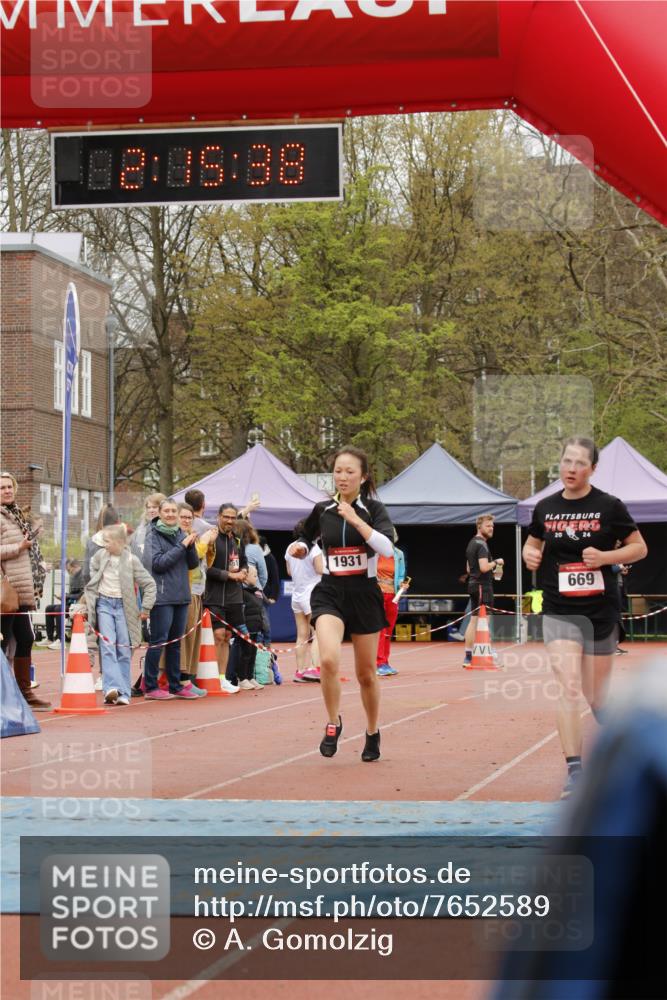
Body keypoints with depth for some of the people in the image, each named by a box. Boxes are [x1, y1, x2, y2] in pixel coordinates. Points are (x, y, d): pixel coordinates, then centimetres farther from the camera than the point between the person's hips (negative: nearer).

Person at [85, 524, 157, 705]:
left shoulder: (131, 560, -8)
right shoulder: (100, 556, 0)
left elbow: (150, 584, -2)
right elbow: (92, 572, 21)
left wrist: (145, 608, -3)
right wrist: (90, 598, 17)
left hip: (123, 606, -1)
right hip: (104, 604, 1)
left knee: (124, 650, 1)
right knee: (108, 646, -13)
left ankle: (123, 692, 6)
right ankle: (112, 687, -23)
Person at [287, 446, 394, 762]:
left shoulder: (373, 509, -4)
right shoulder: (322, 510, 4)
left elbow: (387, 547, -21)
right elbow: (306, 538, 23)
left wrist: (355, 520, -27)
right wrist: (299, 547, 1)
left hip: (364, 594, -1)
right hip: (329, 593, 1)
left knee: (366, 674, 9)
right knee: (329, 660, -26)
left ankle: (372, 733, 32)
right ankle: (333, 723, -5)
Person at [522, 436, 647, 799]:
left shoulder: (608, 507, -5)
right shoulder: (545, 508, 4)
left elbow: (639, 547, 0)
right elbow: (533, 542, 21)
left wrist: (605, 557, -17)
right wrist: (530, 555, -2)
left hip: (600, 611, -1)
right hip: (559, 612, 1)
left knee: (596, 697, 9)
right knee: (569, 687, -16)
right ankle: (575, 771, -17)